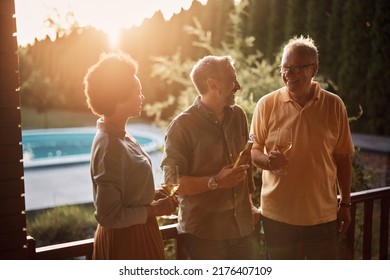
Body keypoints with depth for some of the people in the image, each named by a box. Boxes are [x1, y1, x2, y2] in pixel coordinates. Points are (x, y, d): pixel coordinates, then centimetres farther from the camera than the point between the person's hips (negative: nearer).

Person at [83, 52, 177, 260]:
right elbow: (109, 216, -26)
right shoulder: (109, 146, -26)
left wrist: (151, 196, 1)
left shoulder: (119, 136, 2)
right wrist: (153, 209, -17)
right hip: (126, 241, -9)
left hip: (135, 234, 9)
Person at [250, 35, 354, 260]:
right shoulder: (267, 104, -3)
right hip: (277, 214, 0)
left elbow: (342, 158, 5)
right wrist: (267, 160, -19)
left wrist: (345, 203, 8)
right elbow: (253, 151, 3)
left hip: (323, 214, 1)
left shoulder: (334, 105, -1)